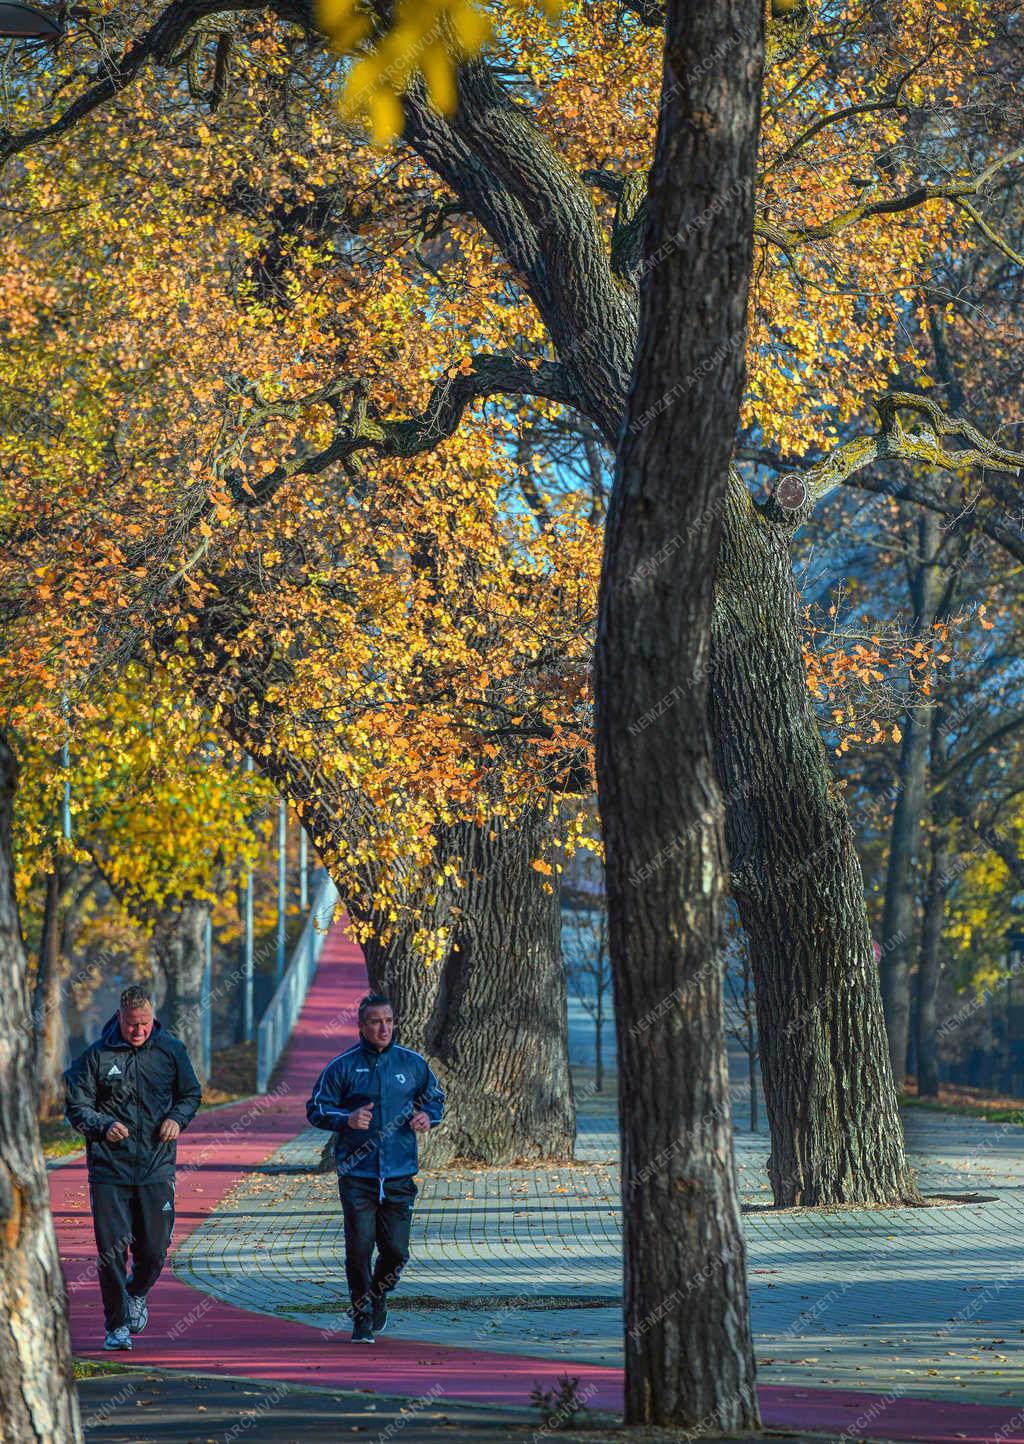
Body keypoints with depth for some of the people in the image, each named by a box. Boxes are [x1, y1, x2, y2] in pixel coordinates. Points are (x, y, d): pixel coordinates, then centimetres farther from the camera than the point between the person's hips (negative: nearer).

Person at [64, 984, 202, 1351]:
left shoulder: (170, 1050, 5)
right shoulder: (96, 1056, -1)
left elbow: (191, 1094, 16)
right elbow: (76, 1106, 1)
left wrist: (177, 1118, -4)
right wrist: (103, 1126, -17)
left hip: (157, 1169, 2)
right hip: (109, 1170, -1)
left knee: (155, 1248, 3)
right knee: (112, 1249, -4)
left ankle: (137, 1294, 36)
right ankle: (117, 1325, 8)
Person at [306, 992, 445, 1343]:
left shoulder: (412, 1064, 8)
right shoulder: (343, 1066, 1)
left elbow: (435, 1097, 22)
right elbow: (316, 1110, 4)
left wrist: (427, 1116, -1)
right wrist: (347, 1119, -15)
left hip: (400, 1175, 2)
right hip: (356, 1174, -2)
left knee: (396, 1251, -1)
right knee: (359, 1246, -9)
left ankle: (379, 1295, 31)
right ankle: (362, 1317, 9)